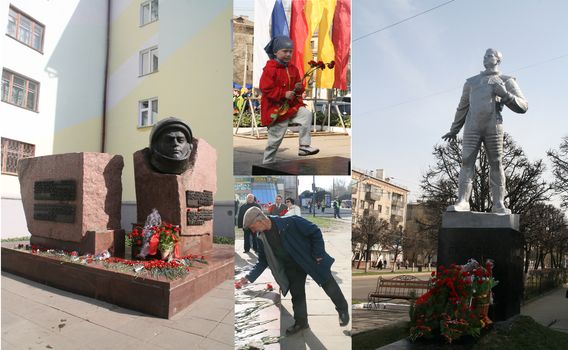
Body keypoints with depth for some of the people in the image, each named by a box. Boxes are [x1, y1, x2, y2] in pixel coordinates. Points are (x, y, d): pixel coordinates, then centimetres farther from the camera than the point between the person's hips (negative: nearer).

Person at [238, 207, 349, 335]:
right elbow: (263, 261, -1)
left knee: (328, 284, 12)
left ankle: (343, 310, 36)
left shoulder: (290, 222, -32)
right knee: (297, 294, 8)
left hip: (311, 260, -4)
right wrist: (249, 277, -11)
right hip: (292, 268, 4)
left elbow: (315, 232, -23)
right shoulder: (262, 238, -11)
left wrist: (318, 255, -21)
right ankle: (301, 322, 30)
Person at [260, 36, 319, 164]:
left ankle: (304, 146, -9)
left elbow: (298, 85, 15)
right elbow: (266, 89, -18)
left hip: (292, 105, 6)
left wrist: (299, 88, -10)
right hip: (275, 109, -6)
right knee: (275, 140, -1)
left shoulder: (293, 68, 7)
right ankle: (267, 164, 16)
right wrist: (284, 94, -23)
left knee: (307, 114, -17)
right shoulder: (270, 69, -13)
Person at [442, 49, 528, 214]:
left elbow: (523, 106, 5)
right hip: (472, 127, 2)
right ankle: (462, 202, -15)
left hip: (493, 127, -1)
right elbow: (462, 107, 27)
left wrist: (505, 95, -11)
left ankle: (498, 204, -3)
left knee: (496, 164, -4)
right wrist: (454, 129, 24)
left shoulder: (506, 81, 15)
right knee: (467, 162, -10)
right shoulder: (471, 81, 24)